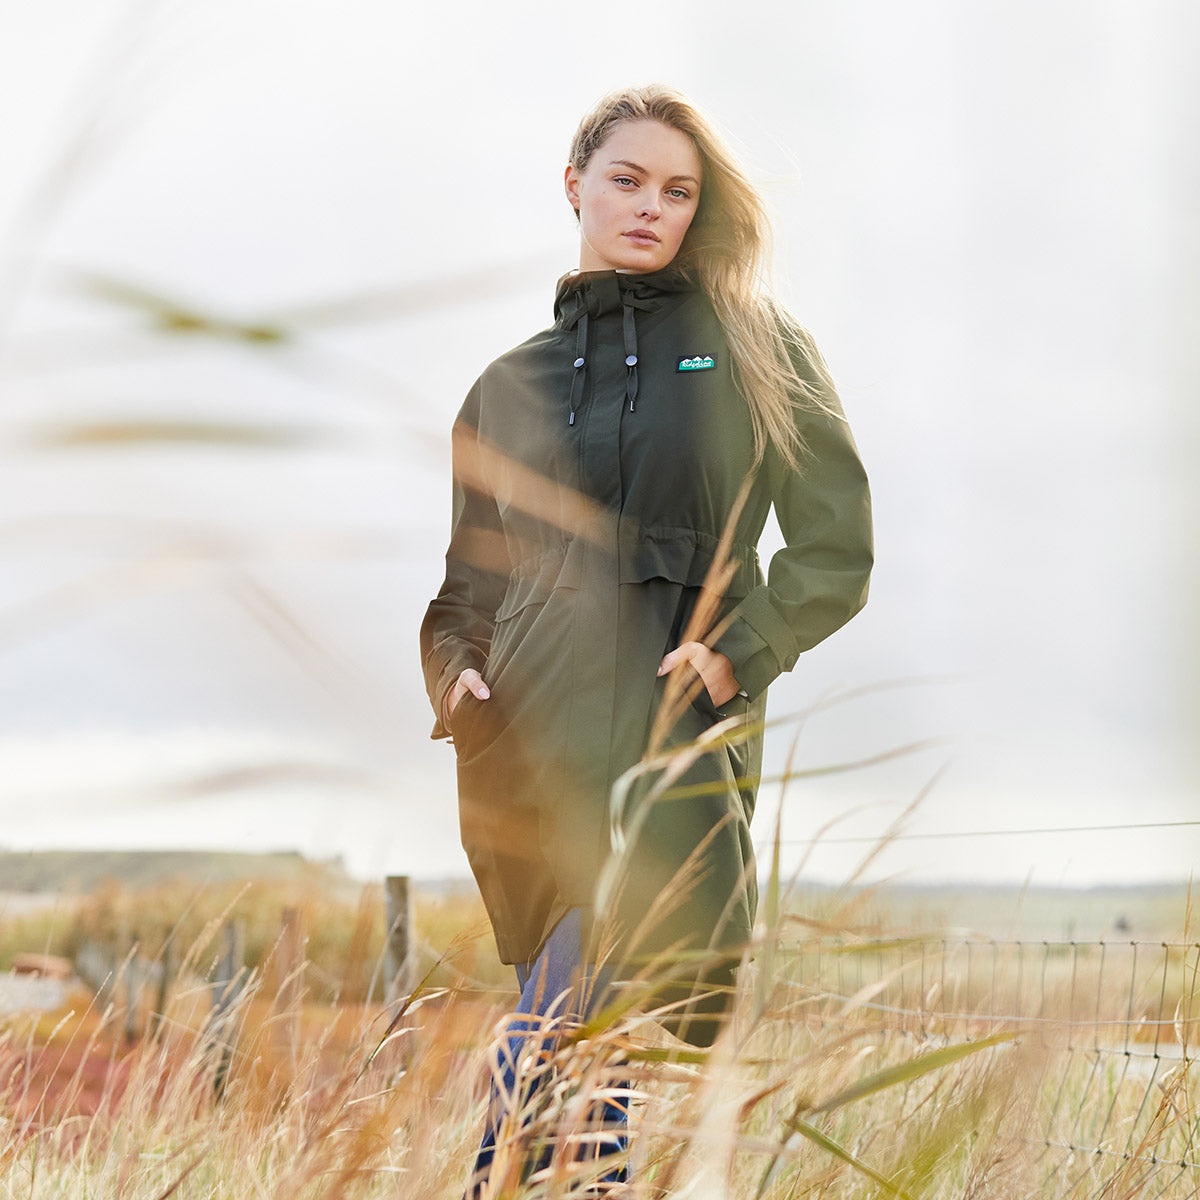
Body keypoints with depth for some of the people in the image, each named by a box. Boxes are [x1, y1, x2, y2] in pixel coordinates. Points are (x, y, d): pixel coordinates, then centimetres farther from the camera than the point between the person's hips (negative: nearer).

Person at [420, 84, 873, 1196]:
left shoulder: (753, 345, 10)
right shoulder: (511, 383, 19)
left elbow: (834, 550, 7)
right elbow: (470, 576, 24)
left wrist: (736, 653, -7)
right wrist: (456, 672, 4)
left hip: (681, 739, -3)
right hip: (532, 743, 3)